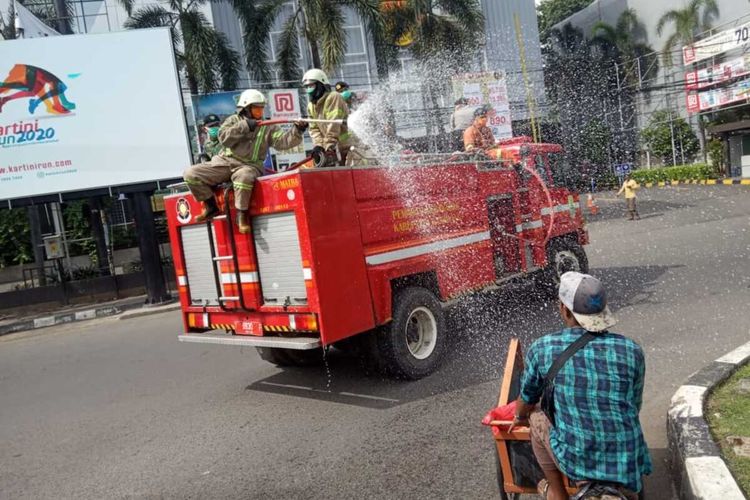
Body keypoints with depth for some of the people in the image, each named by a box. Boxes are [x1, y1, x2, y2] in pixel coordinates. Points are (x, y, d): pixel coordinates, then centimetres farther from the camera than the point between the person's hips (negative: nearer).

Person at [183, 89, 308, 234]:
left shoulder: (268, 127, 10)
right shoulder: (233, 120, 11)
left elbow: (282, 141, -6)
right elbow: (223, 138, -7)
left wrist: (296, 131, -24)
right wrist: (244, 126, -14)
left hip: (249, 165, -3)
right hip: (224, 162, 3)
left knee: (244, 177, -41)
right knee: (191, 174, -11)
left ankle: (242, 214, -22)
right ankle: (211, 206, 6)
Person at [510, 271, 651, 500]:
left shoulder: (542, 349, -10)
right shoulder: (631, 350, -6)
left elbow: (527, 399, 9)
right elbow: (635, 407, 10)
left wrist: (520, 417, 33)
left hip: (575, 460, -3)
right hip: (628, 466, 3)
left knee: (537, 420, 26)